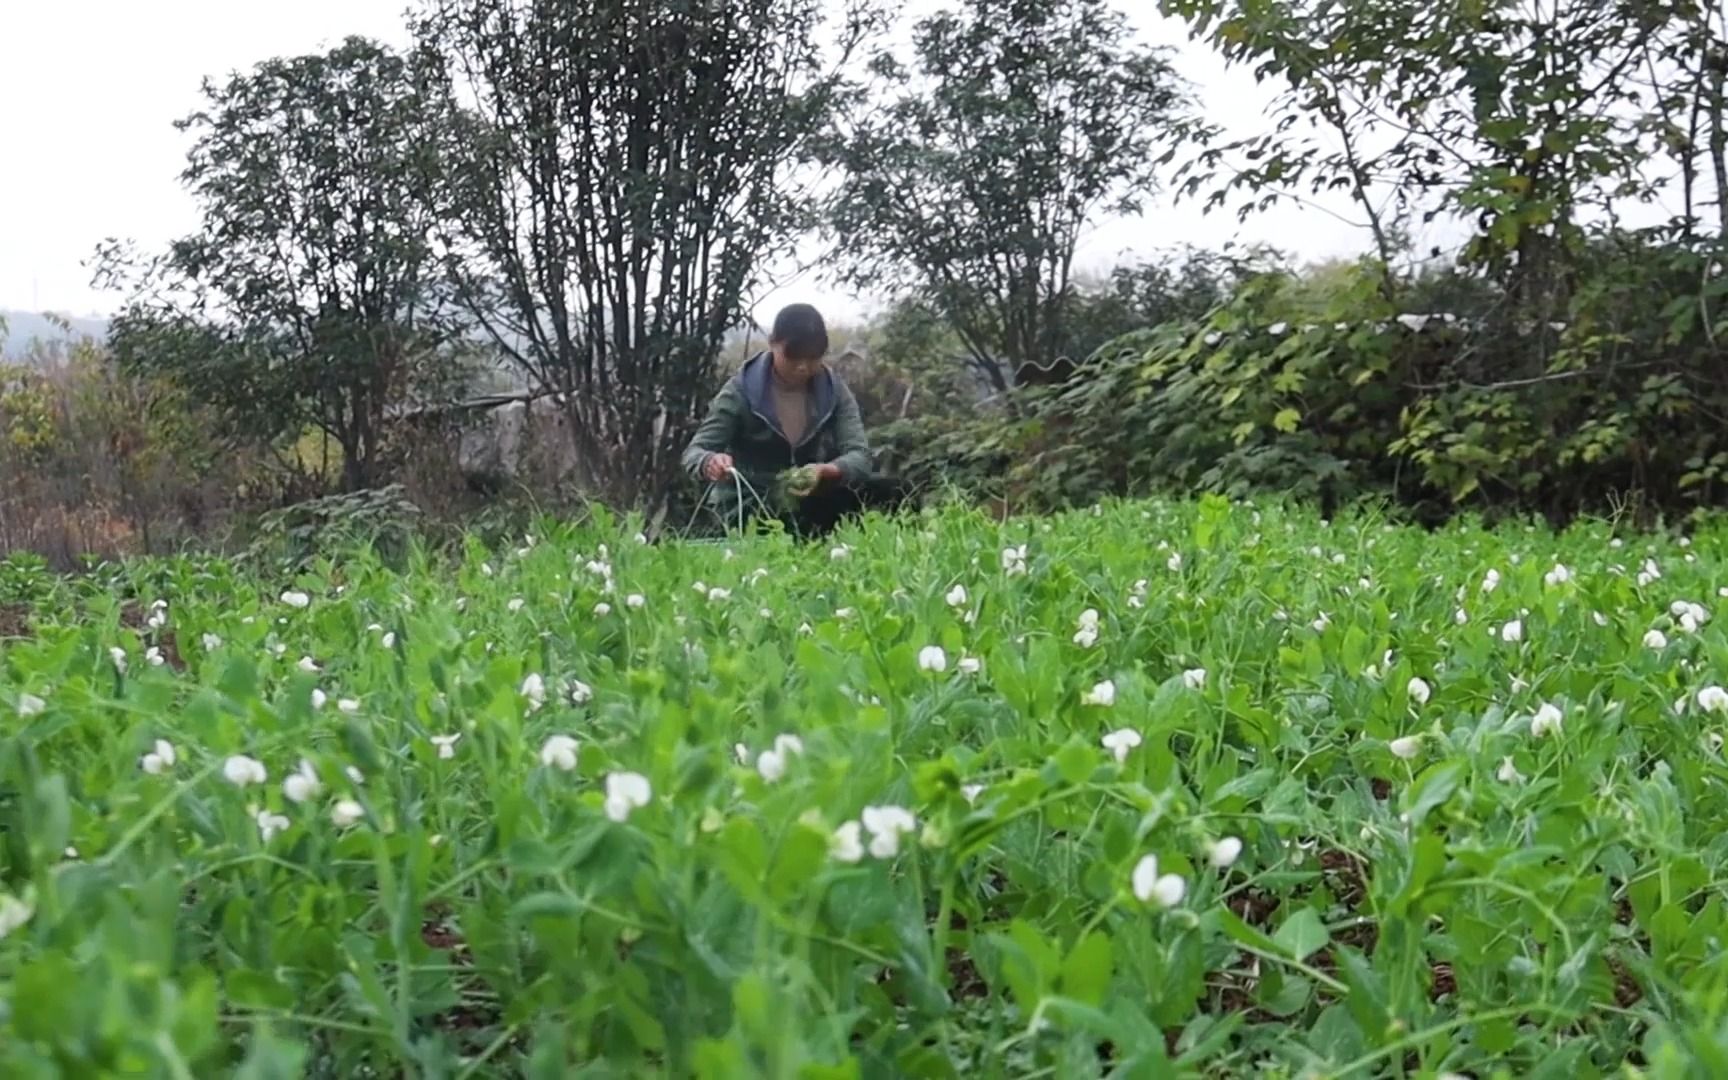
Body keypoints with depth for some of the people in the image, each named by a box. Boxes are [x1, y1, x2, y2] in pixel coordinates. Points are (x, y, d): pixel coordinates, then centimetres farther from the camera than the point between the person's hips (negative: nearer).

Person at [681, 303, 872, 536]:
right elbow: (694, 452, -15)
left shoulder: (833, 389, -5)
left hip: (807, 502, 3)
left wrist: (825, 472, -39)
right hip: (745, 508, -3)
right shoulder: (742, 391, -12)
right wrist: (710, 462, -42)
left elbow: (859, 456, -14)